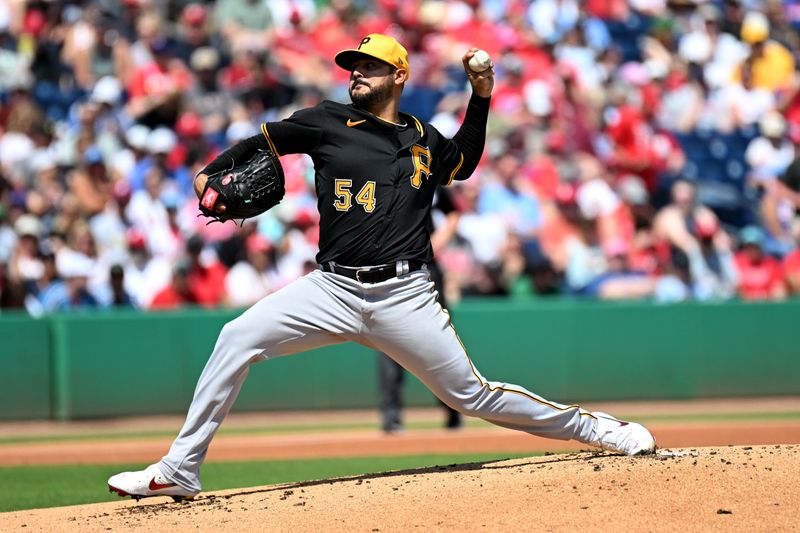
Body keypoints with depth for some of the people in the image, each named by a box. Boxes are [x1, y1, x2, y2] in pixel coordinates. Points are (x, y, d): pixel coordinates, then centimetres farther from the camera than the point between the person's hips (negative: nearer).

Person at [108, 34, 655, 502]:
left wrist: (481, 97, 17)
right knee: (238, 338, -19)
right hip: (333, 288, 0)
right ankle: (180, 471, -13)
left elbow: (464, 162, 29)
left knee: (472, 394, -1)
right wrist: (214, 172, -2)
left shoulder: (424, 139, 11)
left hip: (405, 297, 0)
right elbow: (263, 140, 15)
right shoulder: (328, 122, 7)